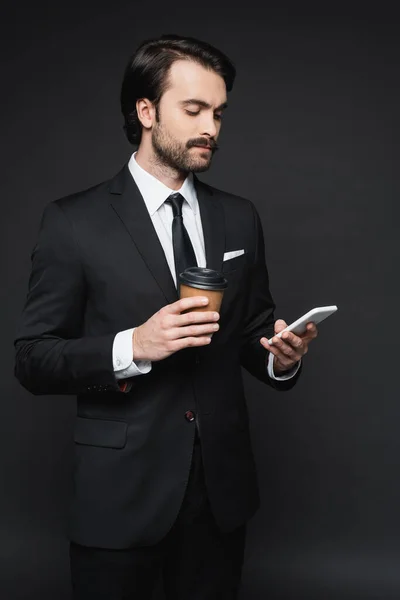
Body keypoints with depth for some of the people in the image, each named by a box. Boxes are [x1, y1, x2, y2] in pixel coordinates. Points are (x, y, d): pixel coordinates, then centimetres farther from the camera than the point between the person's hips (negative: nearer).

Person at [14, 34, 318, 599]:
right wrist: (132, 346, -23)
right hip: (121, 491, -3)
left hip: (223, 486, 4)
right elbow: (32, 360, -8)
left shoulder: (239, 217, 6)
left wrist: (280, 357, -10)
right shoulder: (74, 221, -7)